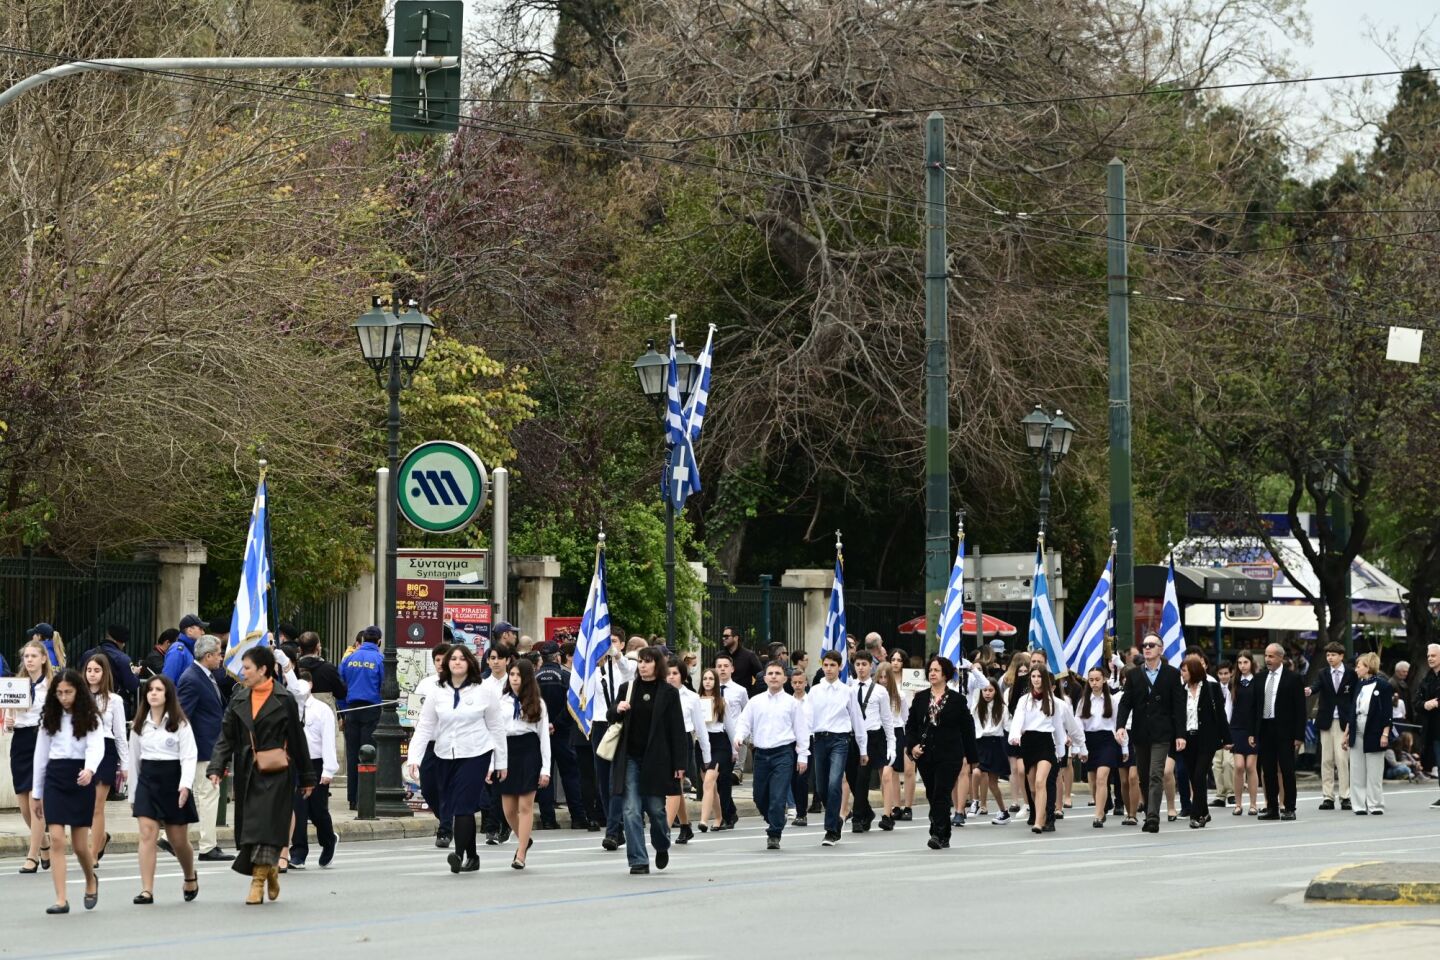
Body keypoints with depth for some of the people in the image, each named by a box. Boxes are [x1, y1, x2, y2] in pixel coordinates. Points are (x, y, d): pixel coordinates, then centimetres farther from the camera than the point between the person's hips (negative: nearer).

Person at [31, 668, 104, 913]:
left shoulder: (90, 718, -1)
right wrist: (37, 794, 12)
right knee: (56, 840, -9)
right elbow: (41, 755, 11)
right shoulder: (50, 718, 7)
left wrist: (90, 769, -39)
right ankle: (61, 900, -8)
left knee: (80, 844, 2)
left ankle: (91, 880, 34)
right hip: (54, 780, 2)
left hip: (80, 780, -2)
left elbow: (96, 747, -17)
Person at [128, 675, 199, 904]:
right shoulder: (139, 725, 10)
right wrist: (132, 795, 14)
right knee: (147, 834, -11)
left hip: (172, 780, -3)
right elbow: (134, 759, 15)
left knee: (178, 840, 6)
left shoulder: (180, 723, -1)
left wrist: (185, 785, -22)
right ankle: (147, 890, -13)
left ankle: (190, 877, 35)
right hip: (147, 780, 3)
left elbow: (189, 756, -8)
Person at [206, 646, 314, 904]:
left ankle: (258, 882, -7)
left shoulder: (284, 699, -4)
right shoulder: (239, 700, 9)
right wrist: (216, 767, -8)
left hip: (276, 772, -5)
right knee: (249, 823, 6)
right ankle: (270, 869, 26)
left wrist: (306, 777, 3)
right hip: (247, 773, 5)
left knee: (267, 824, -9)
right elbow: (226, 737, 7)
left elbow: (297, 740, 0)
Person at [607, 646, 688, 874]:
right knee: (632, 811, -4)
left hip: (656, 759, -2)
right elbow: (611, 717, 14)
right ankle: (638, 861, -1)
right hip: (630, 759, 2)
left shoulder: (668, 693, -1)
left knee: (656, 808, 5)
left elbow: (677, 730, -1)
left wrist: (679, 764, -6)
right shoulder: (627, 689, 7)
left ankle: (662, 847, 33)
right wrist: (617, 709, -11)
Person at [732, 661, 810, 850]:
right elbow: (744, 723, 7)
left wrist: (803, 756, -1)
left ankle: (774, 835, -4)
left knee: (778, 797, -12)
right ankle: (774, 825, 33)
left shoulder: (792, 703, 3)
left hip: (783, 753, -4)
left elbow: (801, 730, 3)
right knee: (760, 797, 10)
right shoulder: (755, 702, 10)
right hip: (761, 754, 4)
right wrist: (739, 737, -14)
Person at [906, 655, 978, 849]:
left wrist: (968, 755, 0)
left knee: (941, 795, -14)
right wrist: (912, 746, -7)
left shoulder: (957, 700, 0)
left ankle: (938, 834, -18)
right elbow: (911, 726, 10)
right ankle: (944, 836, 18)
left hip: (949, 755, -4)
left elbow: (967, 729, 2)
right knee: (932, 795, 8)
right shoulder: (920, 698, 9)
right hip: (925, 755, 4)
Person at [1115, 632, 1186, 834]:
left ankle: (1153, 817, -19)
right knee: (1144, 778, 8)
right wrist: (1120, 725, -11)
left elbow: (1178, 706, 0)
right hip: (1140, 734, 3)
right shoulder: (1133, 674, 8)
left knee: (1156, 775, -13)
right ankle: (1150, 814, 19)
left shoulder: (1172, 674, 2)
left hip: (1161, 734, -3)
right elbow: (1125, 703, 5)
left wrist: (1180, 734, -6)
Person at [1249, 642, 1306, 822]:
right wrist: (1252, 732, 7)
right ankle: (1272, 808, 12)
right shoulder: (1261, 678, 11)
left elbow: (1300, 709, -5)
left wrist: (1299, 736, -11)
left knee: (1287, 770, -2)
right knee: (1268, 771, 6)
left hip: (1284, 730, -5)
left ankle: (1289, 809, 2)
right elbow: (1255, 706, 14)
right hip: (1264, 729, 5)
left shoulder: (1293, 678, -3)